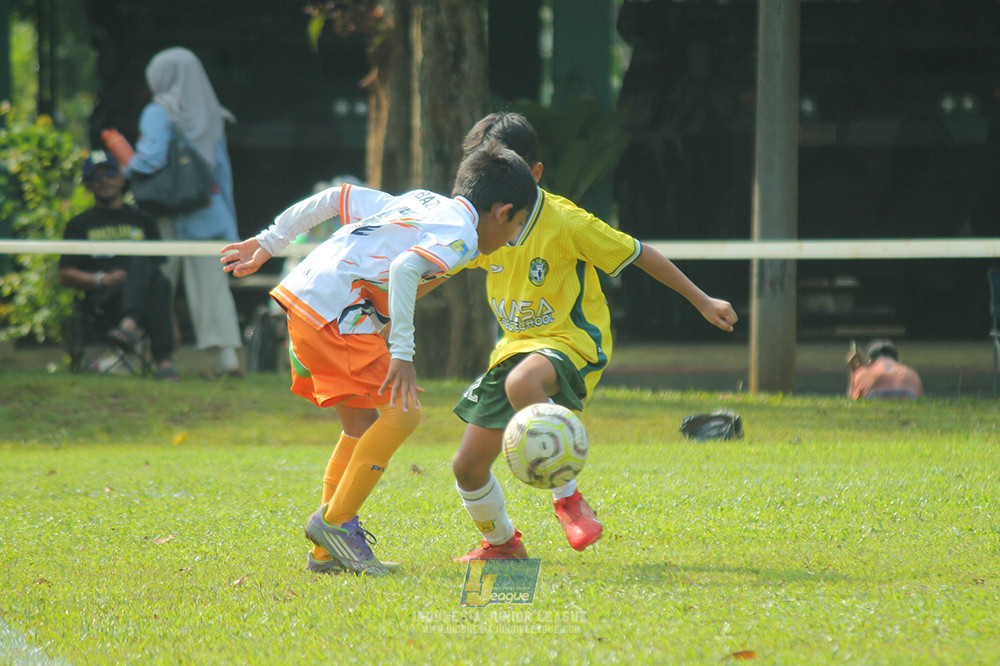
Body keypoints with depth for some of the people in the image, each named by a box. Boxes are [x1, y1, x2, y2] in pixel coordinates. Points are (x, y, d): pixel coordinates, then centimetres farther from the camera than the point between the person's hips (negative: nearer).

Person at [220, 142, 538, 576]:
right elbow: (403, 270, -25)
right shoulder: (460, 236, -6)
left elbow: (335, 198, 22)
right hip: (337, 311, -10)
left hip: (302, 296, 10)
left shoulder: (421, 203, 21)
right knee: (402, 413, -9)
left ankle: (327, 549, 19)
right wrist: (402, 355, -24)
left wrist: (269, 242, 29)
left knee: (363, 424, 17)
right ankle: (335, 522, -5)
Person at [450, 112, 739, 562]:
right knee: (467, 466, 2)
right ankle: (501, 541, 32)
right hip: (517, 345, 6)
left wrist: (702, 302, -5)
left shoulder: (564, 221, -16)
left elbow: (638, 254, -8)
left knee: (521, 383, -42)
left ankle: (567, 497, -26)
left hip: (572, 342, -6)